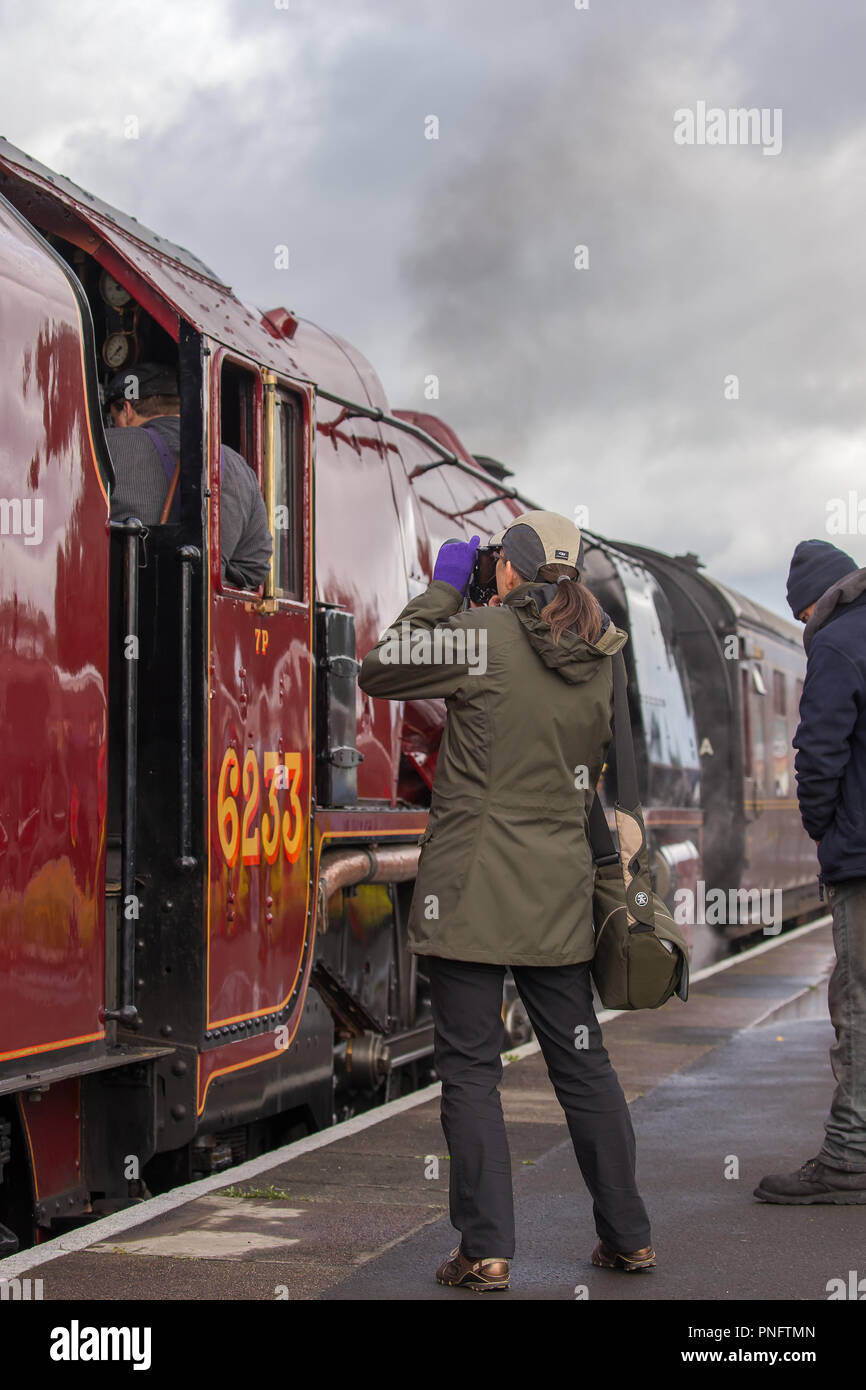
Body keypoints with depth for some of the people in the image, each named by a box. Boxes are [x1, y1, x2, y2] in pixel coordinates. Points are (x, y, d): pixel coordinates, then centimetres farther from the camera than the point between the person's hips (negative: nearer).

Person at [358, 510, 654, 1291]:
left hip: (474, 886, -5)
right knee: (582, 1060, 14)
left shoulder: (483, 636, -10)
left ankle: (486, 1249, -1)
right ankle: (628, 1236, 21)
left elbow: (378, 672, 2)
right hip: (559, 890, 5)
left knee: (469, 1064, 1)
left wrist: (441, 590, 9)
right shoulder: (601, 656, 6)